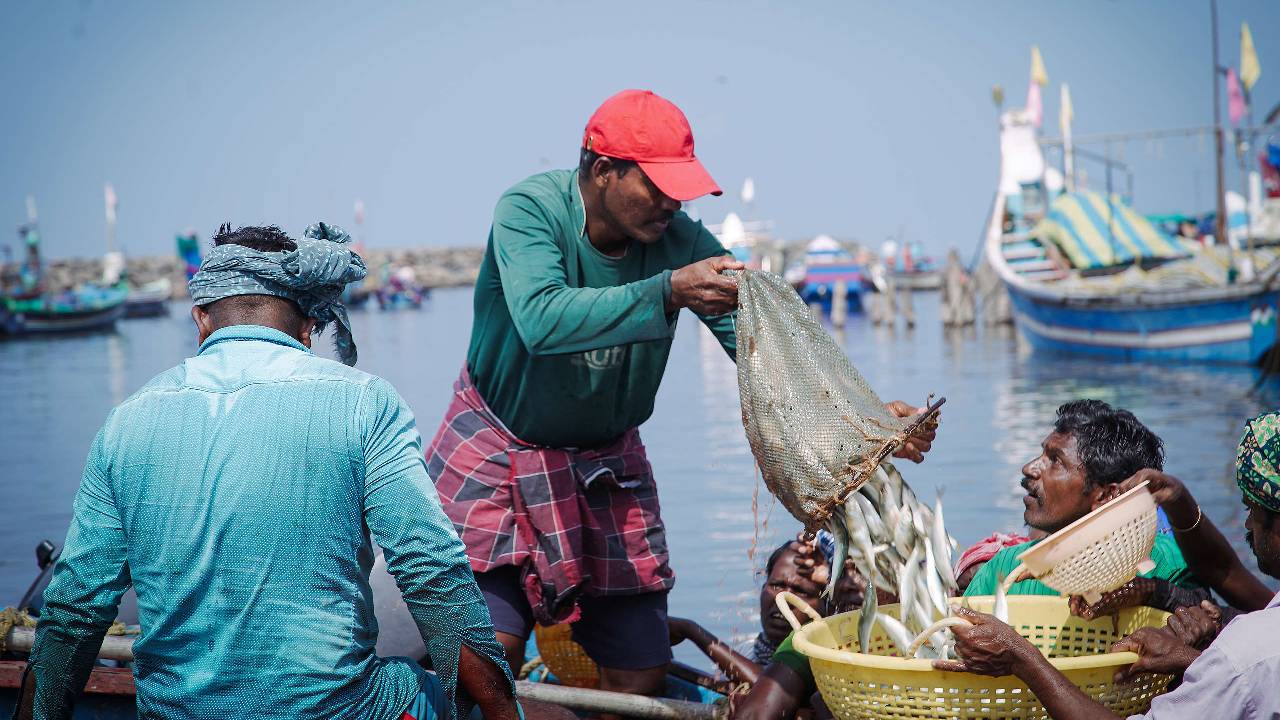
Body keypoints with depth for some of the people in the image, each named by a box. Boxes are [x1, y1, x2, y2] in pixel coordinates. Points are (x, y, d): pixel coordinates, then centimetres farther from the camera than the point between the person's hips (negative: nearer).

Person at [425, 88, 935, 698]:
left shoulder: (681, 242, -12)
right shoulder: (529, 209, -21)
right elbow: (542, 319, -38)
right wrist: (667, 292, -47)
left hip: (605, 462, 4)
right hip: (498, 455, -3)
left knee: (640, 672, 2)